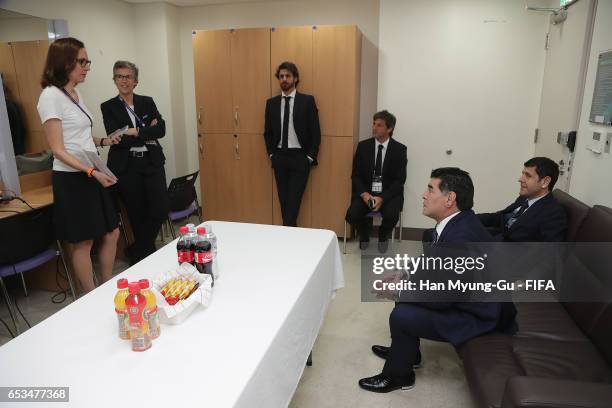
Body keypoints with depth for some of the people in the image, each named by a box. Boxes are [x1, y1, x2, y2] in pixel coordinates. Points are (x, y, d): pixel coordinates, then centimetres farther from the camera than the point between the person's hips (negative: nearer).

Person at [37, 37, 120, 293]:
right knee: (82, 242, 3)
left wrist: (103, 142, 6)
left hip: (92, 175, 8)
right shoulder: (51, 96, -13)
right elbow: (58, 149, -17)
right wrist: (92, 172, -26)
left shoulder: (76, 93, 12)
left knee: (111, 233, 12)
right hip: (72, 179, -8)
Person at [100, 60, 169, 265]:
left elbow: (161, 129, -2)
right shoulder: (108, 107, 2)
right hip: (126, 167, -2)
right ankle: (144, 253, 24)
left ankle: (138, 250, 16)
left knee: (161, 208, -6)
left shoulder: (147, 102, 11)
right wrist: (148, 134, -8)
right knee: (137, 215, 3)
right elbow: (118, 139, -10)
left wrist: (136, 132, -12)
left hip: (152, 163, 2)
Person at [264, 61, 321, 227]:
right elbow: (268, 132, 13)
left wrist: (310, 156, -7)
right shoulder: (271, 103, 8)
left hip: (299, 157, -3)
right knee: (283, 199, 7)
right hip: (279, 156, 4)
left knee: (294, 199, -7)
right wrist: (271, 154, 4)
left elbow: (315, 131, -3)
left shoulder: (307, 101, -2)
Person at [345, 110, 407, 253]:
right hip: (365, 192, 1)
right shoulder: (363, 146, 2)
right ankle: (364, 234, 13)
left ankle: (383, 236, 8)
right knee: (352, 215, -25)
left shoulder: (399, 149, -2)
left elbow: (399, 180, -6)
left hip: (389, 194, -1)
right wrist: (364, 194, -16)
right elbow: (355, 175, 2)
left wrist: (382, 198, -20)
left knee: (391, 215, -31)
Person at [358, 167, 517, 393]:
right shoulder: (455, 221, -3)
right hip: (458, 293, 10)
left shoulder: (463, 236, -33)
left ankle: (398, 376, 9)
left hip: (476, 314, -9)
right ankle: (405, 351, 32)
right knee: (405, 295, 12)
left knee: (401, 315, -17)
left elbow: (442, 299, -28)